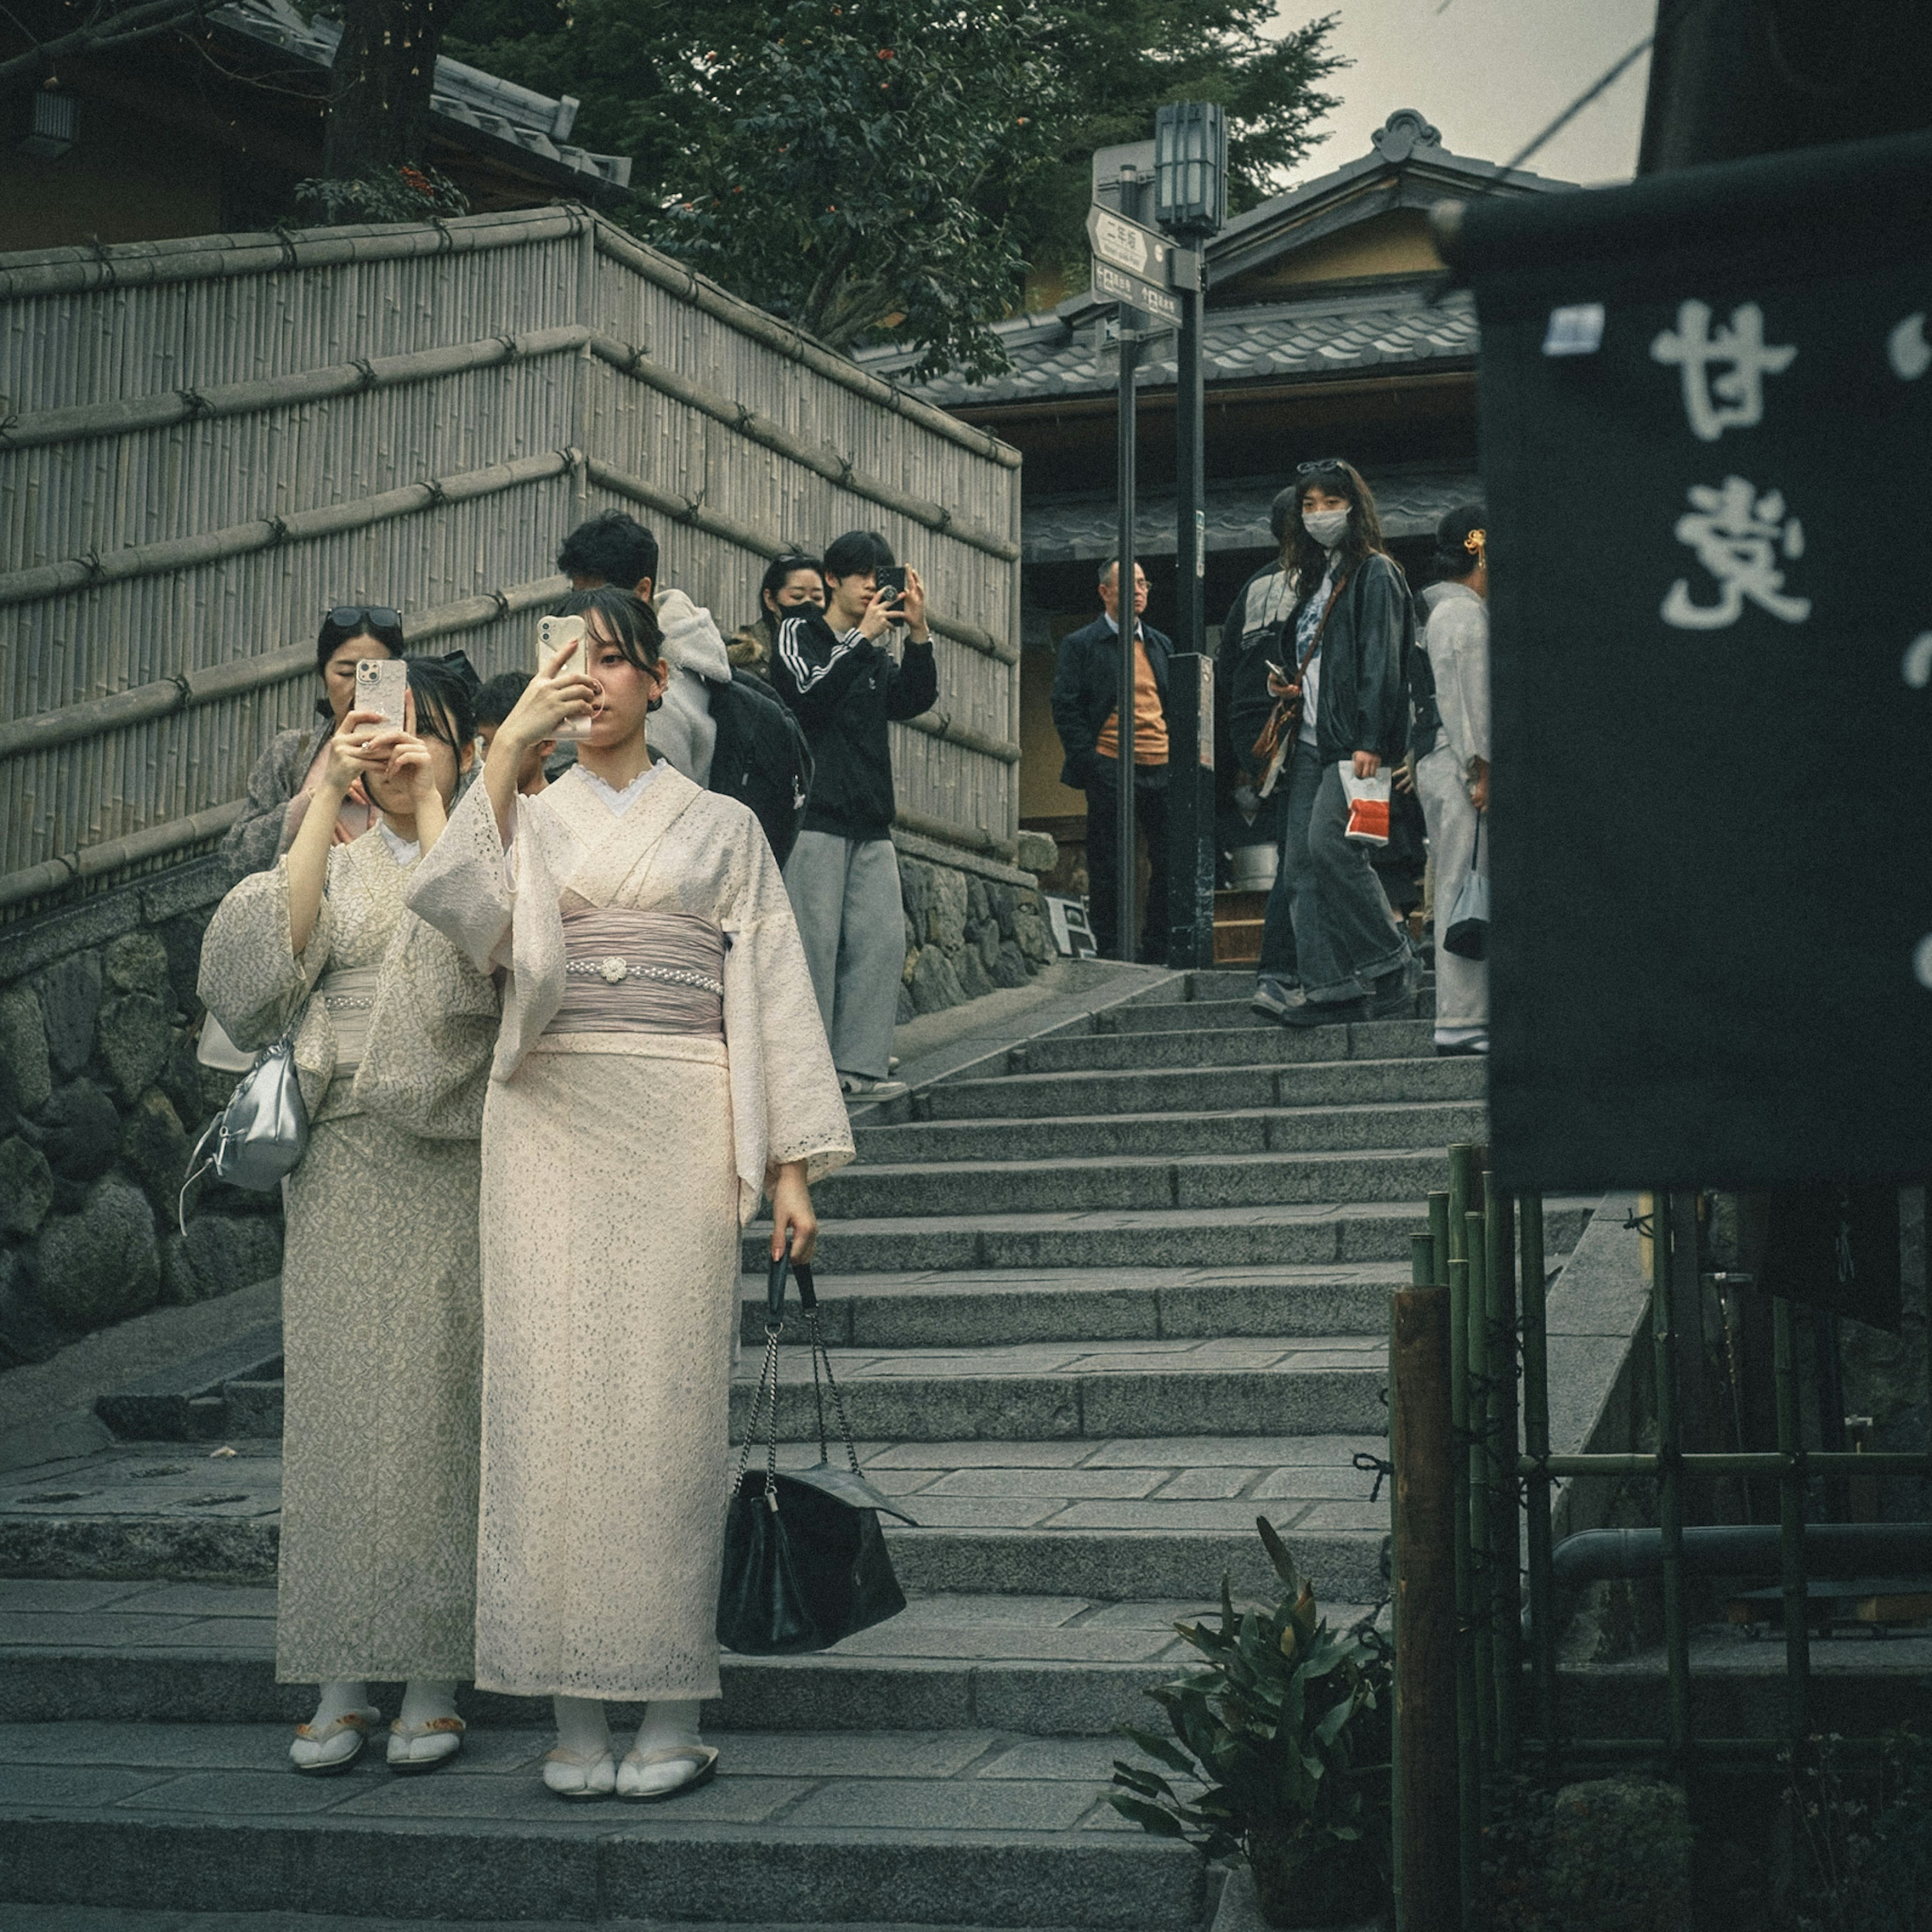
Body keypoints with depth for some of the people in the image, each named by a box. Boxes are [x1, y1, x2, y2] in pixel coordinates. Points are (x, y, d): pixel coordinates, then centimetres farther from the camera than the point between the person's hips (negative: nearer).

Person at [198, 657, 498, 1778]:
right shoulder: (337, 865, 15)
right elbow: (256, 969, -4)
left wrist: (432, 805, -10)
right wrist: (327, 803, -6)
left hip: (453, 1165, -2)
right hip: (342, 1169, 3)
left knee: (433, 1408, -3)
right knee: (336, 1403, 0)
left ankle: (432, 1681, 4)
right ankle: (343, 1684, 5)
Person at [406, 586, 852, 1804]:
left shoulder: (722, 827, 13)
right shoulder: (530, 820, 15)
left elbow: (774, 994, 8)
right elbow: (466, 911, -7)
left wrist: (791, 1165, 0)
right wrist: (508, 750, -14)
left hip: (677, 1127, -1)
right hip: (548, 1122, 1)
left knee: (669, 1398, -5)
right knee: (555, 1394, -4)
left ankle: (676, 1713, 0)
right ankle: (576, 1714, 1)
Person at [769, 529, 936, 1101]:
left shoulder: (876, 656, 21)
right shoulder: (798, 633, 4)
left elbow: (914, 700, 6)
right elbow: (810, 693, -14)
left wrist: (918, 634, -6)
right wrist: (864, 637, -14)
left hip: (871, 820, 6)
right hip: (815, 813, -6)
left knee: (882, 938, 0)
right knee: (815, 940, -8)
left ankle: (858, 1063, 5)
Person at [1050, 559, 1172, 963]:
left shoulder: (1161, 645, 18)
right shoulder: (1081, 644, 1)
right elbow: (1066, 709, -4)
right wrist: (1090, 765, -11)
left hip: (1162, 768, 5)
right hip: (1111, 769, -5)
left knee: (1170, 861, 3)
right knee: (1109, 868, -1)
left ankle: (1158, 951, 13)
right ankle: (1113, 950, 6)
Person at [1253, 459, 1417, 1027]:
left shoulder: (1375, 574, -3)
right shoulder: (1313, 580, 22)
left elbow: (1382, 662, -12)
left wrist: (1370, 742, -20)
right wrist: (1288, 684, 10)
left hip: (1354, 741, -9)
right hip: (1311, 741, 9)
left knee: (1328, 841, -21)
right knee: (1300, 859, -2)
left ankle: (1390, 964, -11)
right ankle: (1320, 985, -3)